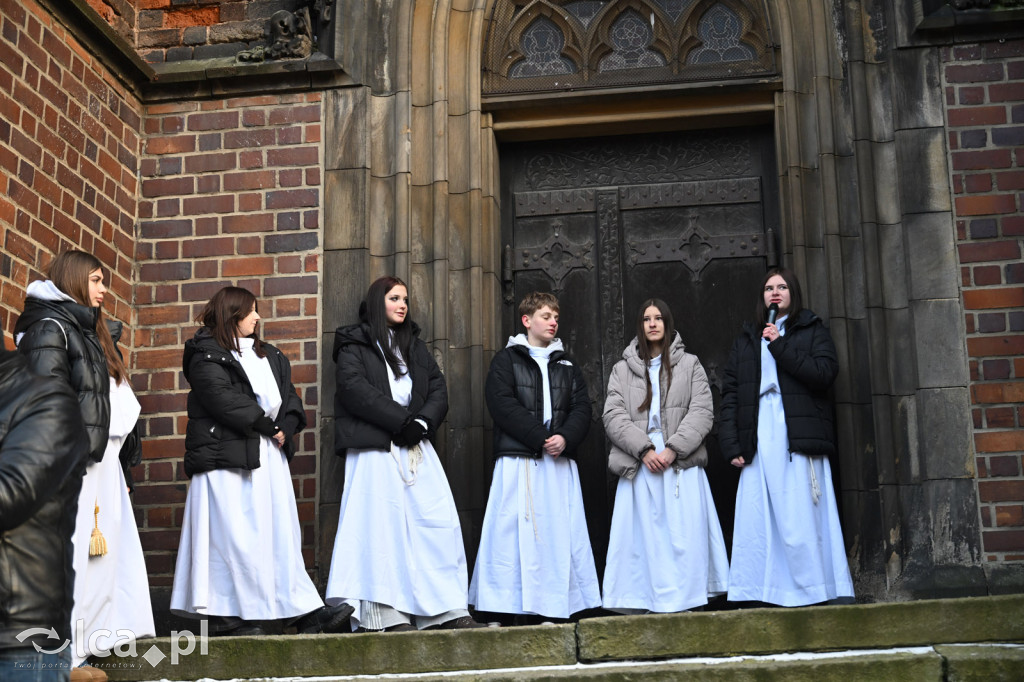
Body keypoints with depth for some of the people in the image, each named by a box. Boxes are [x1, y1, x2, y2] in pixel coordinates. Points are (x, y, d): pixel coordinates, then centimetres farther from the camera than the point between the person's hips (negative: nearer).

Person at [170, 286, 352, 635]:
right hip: (226, 458, -7)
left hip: (268, 456, 7)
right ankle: (226, 614, -1)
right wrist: (268, 426, -11)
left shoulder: (268, 355, 22)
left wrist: (285, 427, -5)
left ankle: (304, 611, 4)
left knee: (281, 531, 5)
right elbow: (223, 398, -14)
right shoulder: (207, 355, -2)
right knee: (233, 533, -7)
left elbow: (289, 395, 15)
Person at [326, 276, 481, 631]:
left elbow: (438, 387, 12)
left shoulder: (414, 345, 23)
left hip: (416, 446, 5)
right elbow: (355, 388, -10)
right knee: (382, 524, -10)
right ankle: (385, 615, -9)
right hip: (375, 448, -5)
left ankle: (448, 610, -1)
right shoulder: (354, 344, 6)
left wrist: (422, 422, -7)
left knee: (439, 522, -3)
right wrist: (400, 420, -13)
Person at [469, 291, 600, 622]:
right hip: (519, 461, -4)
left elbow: (582, 408, 10)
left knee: (563, 531, 0)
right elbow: (503, 405, -7)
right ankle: (521, 608, -7)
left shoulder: (567, 365, 20)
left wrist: (565, 437, -11)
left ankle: (558, 604, 3)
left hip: (560, 462, 4)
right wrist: (540, 438, -14)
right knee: (518, 532, -8)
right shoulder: (506, 360, 6)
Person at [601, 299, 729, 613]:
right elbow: (613, 415, 4)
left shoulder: (690, 365, 14)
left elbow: (702, 412, 3)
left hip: (681, 465, -1)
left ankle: (685, 598, -5)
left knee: (684, 536, -7)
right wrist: (644, 449, -10)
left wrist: (672, 449, -10)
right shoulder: (622, 369, 16)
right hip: (639, 467, 1)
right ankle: (645, 602, -5)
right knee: (642, 537, -5)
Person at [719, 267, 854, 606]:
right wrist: (731, 445, 2)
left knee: (801, 521, -9)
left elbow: (824, 373, -4)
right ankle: (760, 596, -3)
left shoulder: (812, 330, 14)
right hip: (758, 444, 3)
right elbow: (729, 393, 13)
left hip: (799, 439, -3)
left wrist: (781, 346, -7)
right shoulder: (746, 340, 22)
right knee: (754, 522, -4)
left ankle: (810, 591, -6)